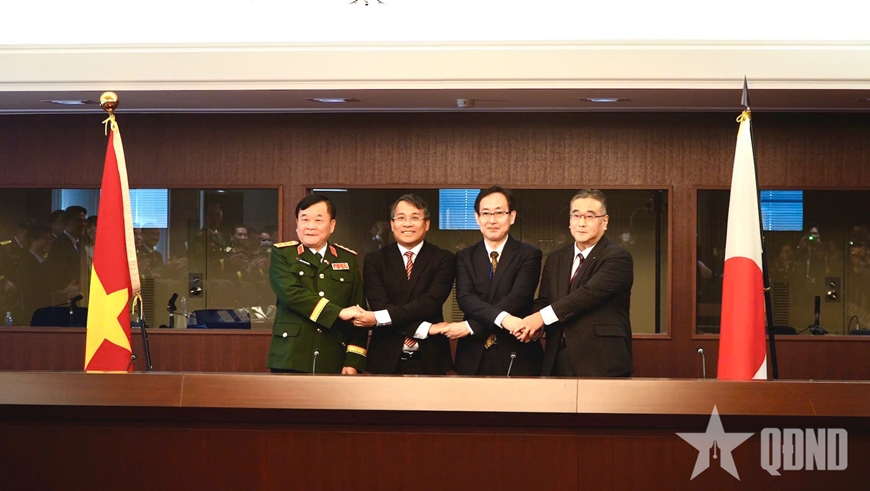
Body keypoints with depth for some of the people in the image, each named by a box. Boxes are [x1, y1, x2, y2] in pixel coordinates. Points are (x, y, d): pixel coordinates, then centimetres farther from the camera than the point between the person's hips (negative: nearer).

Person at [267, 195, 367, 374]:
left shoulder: (348, 259, 11)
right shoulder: (282, 254, 5)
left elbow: (358, 312, 7)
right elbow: (290, 293, -12)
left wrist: (353, 360, -3)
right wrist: (338, 313, -15)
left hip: (333, 362, 2)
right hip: (291, 360, -2)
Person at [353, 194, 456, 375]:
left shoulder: (443, 259, 1)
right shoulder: (375, 260, 5)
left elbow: (431, 302, -12)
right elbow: (380, 305, -8)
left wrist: (378, 318, -20)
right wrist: (425, 329, -18)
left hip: (429, 360, 0)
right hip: (387, 360, 0)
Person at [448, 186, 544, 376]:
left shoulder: (529, 255, 0)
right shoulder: (465, 257, 8)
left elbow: (518, 298, -13)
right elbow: (465, 298, -8)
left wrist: (471, 326, -19)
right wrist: (502, 318, -26)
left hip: (516, 357, -2)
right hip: (474, 358, 2)